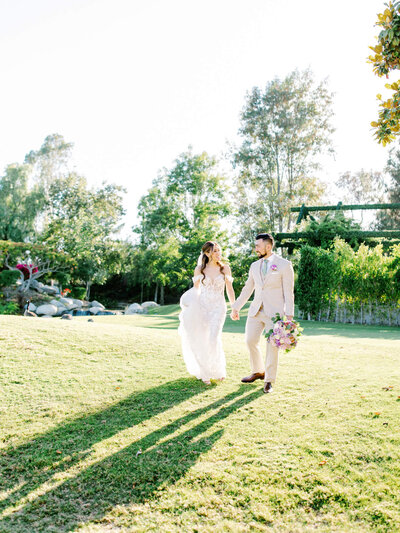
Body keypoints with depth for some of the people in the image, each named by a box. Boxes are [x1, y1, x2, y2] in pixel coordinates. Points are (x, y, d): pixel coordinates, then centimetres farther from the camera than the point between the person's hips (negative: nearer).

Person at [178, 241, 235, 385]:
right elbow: (195, 289, 9)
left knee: (214, 339, -15)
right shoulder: (200, 269, 2)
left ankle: (218, 370, 7)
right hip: (202, 306, 1)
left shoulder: (225, 268, 3)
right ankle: (205, 373, 18)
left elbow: (229, 289, 8)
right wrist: (188, 305, -2)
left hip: (218, 307, -1)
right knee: (201, 340, 2)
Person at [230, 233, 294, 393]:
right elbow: (247, 289, 19)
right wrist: (236, 307, 18)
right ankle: (258, 371, 28)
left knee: (272, 346, 0)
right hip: (256, 310, 5)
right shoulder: (254, 266, 12)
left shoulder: (284, 265, -4)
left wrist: (289, 314, -12)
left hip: (275, 312, -5)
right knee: (250, 340, 6)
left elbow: (288, 292, -6)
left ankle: (269, 380, 15)